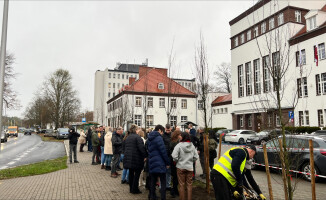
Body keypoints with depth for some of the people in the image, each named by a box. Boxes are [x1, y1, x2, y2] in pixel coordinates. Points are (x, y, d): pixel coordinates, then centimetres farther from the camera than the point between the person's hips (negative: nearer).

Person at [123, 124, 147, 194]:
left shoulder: (128, 137, 13)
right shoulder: (137, 137, -13)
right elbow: (141, 147, -19)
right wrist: (145, 156, -12)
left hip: (128, 158, 8)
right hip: (136, 159, -8)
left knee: (131, 173, 15)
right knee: (137, 173, 2)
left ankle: (131, 188, 22)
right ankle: (135, 189, 6)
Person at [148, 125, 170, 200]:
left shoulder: (150, 138, 12)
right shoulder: (158, 138, -14)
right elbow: (163, 151, -15)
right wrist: (167, 162, -7)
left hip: (152, 163, 8)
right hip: (160, 163, -8)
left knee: (153, 182, 15)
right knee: (163, 182, 1)